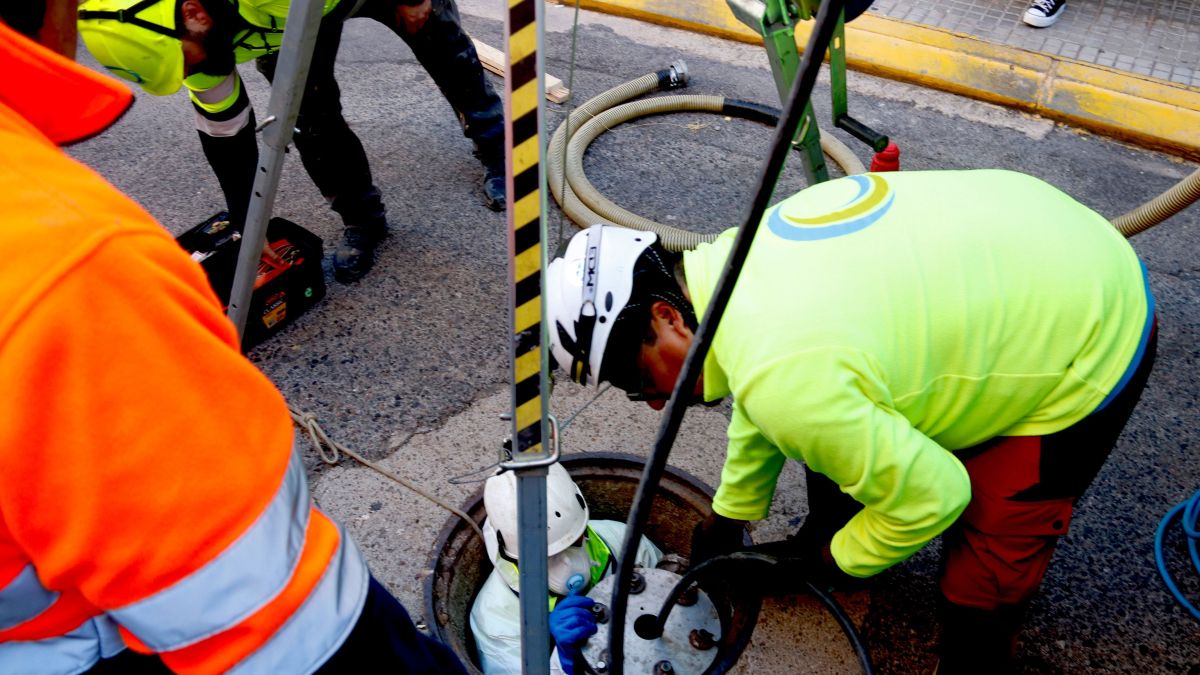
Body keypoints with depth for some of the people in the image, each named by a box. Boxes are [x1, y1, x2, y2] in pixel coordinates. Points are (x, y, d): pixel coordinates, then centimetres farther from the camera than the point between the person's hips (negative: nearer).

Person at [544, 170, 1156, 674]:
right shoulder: (732, 257, -7)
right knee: (834, 425, 17)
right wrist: (728, 517, 24)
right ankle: (825, 535, 42)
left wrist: (840, 560, -4)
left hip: (1094, 345, -8)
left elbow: (932, 494, -24)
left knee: (979, 583, -5)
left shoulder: (787, 379, -36)